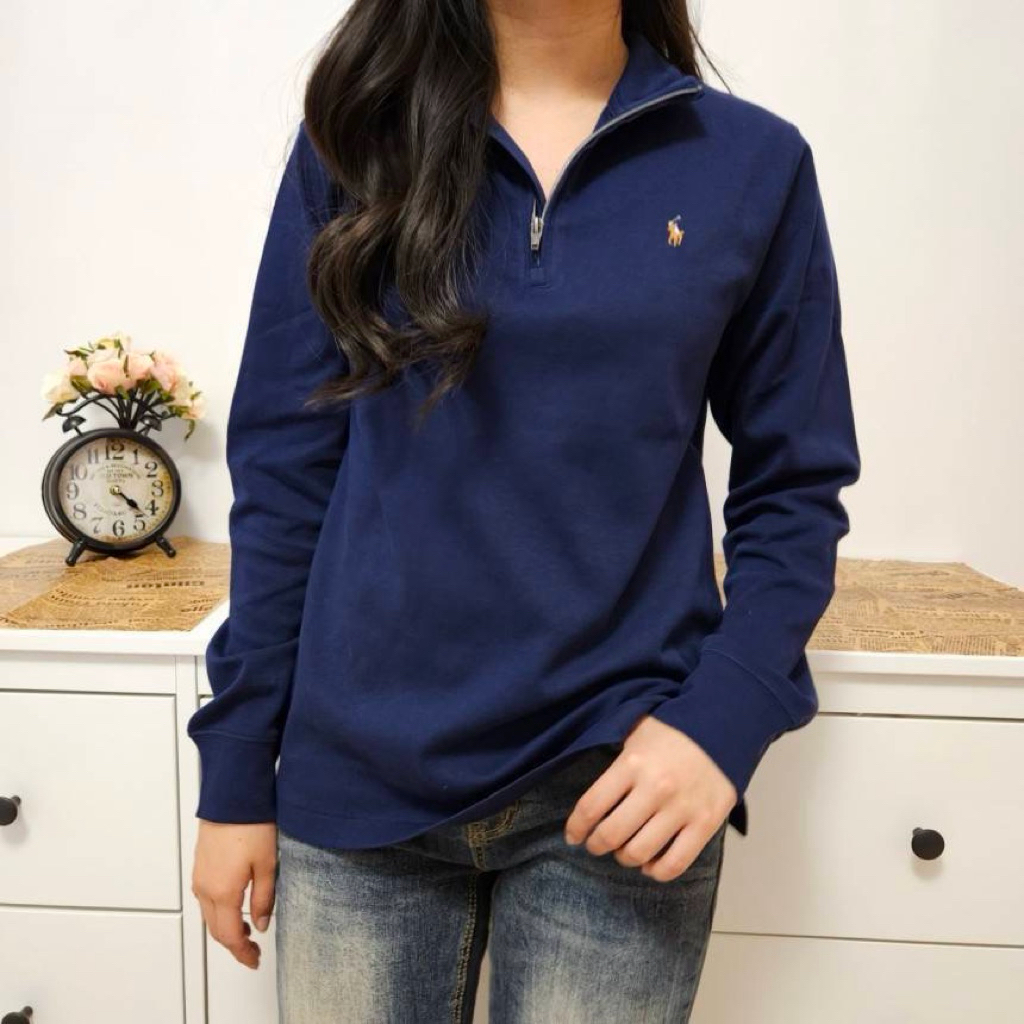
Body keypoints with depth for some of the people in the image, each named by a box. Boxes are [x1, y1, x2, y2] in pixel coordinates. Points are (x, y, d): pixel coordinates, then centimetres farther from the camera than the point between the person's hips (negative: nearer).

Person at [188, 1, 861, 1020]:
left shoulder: (752, 161, 0)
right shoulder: (353, 138, 1)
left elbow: (795, 485, 3)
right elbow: (283, 469, 1)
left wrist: (725, 722, -12)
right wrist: (235, 773, 3)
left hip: (617, 788, 0)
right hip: (356, 779, 1)